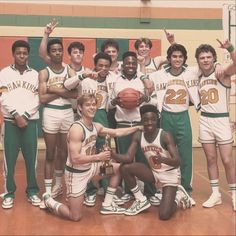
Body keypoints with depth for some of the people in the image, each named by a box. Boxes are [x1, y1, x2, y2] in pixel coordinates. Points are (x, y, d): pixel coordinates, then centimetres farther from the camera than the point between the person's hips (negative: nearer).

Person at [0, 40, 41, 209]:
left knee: (31, 158, 3)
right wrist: (16, 116, -12)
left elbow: (37, 100, 2)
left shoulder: (35, 74, 8)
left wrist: (24, 115, -9)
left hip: (31, 121, 1)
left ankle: (32, 191, 15)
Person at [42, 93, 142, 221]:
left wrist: (138, 128, 12)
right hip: (76, 173, -9)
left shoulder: (96, 126, 1)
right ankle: (49, 201, 23)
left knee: (118, 168, 15)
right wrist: (98, 157, -26)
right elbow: (75, 159, -30)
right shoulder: (76, 129, -26)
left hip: (90, 167, 9)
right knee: (75, 217, -4)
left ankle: (107, 205, 22)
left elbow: (116, 132, 15)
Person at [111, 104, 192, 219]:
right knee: (125, 168, -17)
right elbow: (128, 158, -16)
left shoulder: (165, 136, -24)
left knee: (164, 215, -18)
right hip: (153, 172, 5)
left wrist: (162, 159, -50)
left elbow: (177, 161, -29)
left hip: (170, 175, -5)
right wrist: (111, 154, -35)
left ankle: (178, 196, 16)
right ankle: (141, 200, 2)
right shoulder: (138, 135, -9)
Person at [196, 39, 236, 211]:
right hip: (205, 121, 5)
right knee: (211, 159, 9)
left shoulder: (222, 73, -9)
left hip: (221, 120, -4)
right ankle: (216, 194, 19)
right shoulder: (198, 78, 8)